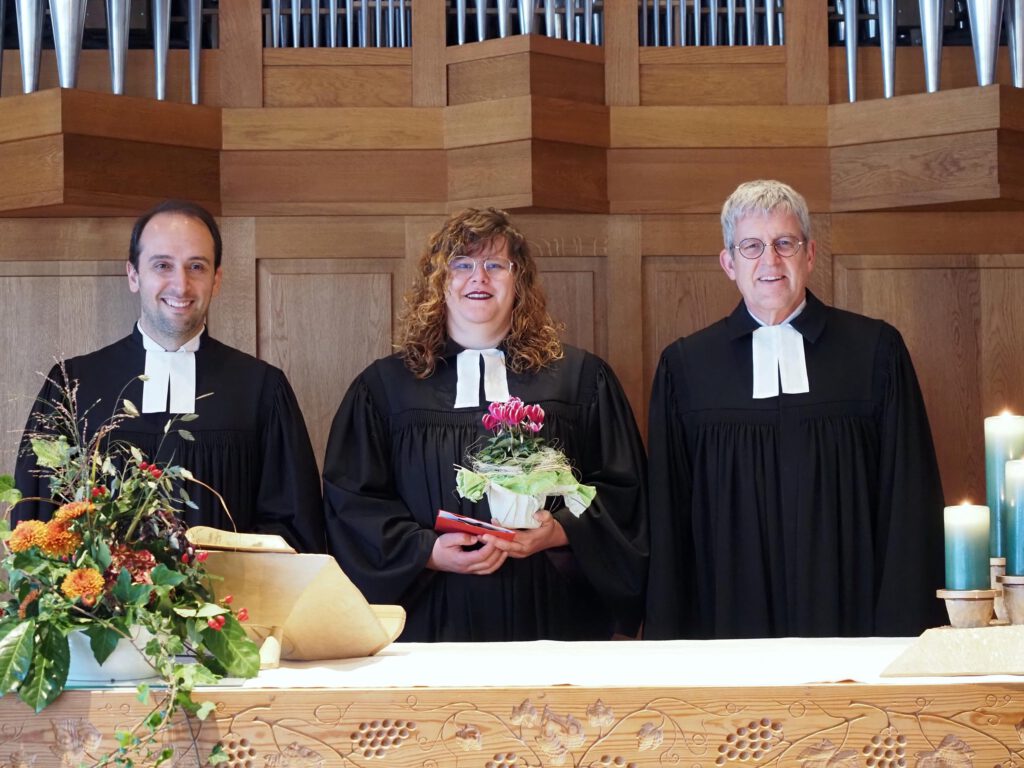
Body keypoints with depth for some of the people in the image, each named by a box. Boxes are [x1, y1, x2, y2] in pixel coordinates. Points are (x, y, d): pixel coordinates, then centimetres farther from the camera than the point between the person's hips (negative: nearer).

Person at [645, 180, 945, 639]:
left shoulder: (875, 350, 3)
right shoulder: (685, 367, 6)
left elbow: (909, 498, 2)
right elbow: (667, 516, 8)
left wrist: (905, 630, -4)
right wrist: (667, 636, 3)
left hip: (848, 617, 0)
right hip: (732, 619, 1)